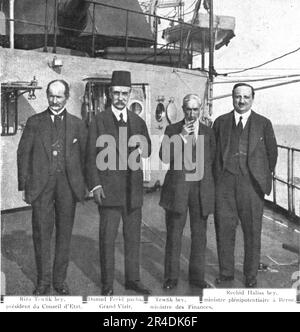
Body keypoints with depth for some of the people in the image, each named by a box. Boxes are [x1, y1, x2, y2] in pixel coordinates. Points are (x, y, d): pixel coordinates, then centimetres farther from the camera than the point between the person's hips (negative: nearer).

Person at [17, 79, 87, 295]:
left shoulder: (77, 124, 9)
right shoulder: (34, 122, 8)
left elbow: (85, 155, 8)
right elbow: (23, 154, 5)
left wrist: (83, 184, 0)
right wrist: (24, 185, -1)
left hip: (68, 184, 1)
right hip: (41, 184, -1)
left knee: (64, 233, 7)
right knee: (42, 233, 1)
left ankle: (60, 280, 19)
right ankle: (43, 281, 14)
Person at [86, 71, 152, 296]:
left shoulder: (138, 122, 13)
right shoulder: (99, 121, 1)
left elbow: (148, 150, 13)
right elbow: (91, 156, -2)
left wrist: (142, 150, -12)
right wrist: (95, 185, -11)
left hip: (134, 189, 4)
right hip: (108, 189, -4)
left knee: (133, 237, 11)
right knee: (108, 238, 1)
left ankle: (133, 279, 24)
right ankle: (107, 284, 13)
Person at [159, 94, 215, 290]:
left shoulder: (208, 132, 12)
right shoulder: (172, 130, 6)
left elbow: (212, 161, 13)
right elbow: (164, 157, -6)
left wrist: (210, 187, 5)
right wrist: (182, 137, -15)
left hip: (201, 189, 2)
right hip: (177, 188, -2)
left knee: (199, 235, 7)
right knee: (174, 235, 3)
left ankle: (197, 276, 19)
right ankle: (171, 277, 14)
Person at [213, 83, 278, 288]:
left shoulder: (263, 124, 8)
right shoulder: (221, 122, 12)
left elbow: (272, 153, 12)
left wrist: (264, 177, 11)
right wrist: (216, 176, 8)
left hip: (251, 183, -1)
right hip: (225, 182, 1)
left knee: (252, 231, 4)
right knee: (224, 228, 4)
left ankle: (251, 275, 18)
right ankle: (226, 272, 19)